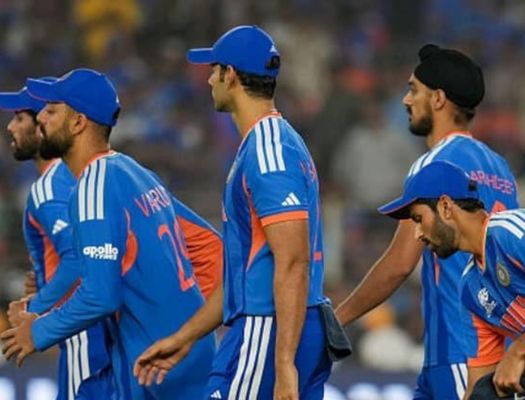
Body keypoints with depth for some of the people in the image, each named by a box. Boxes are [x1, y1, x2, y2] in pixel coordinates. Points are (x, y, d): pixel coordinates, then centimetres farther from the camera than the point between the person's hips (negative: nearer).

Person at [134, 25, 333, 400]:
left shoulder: (268, 151, -13)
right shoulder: (279, 142, 20)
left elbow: (293, 264, -22)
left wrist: (284, 364, -27)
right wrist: (184, 338, 27)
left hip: (270, 333, -10)